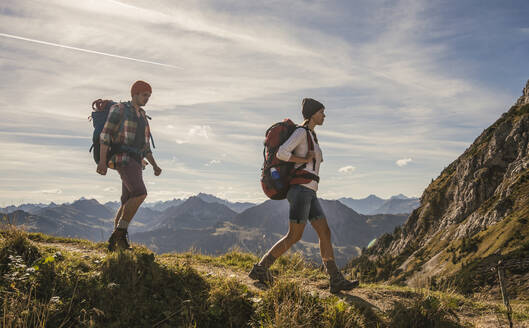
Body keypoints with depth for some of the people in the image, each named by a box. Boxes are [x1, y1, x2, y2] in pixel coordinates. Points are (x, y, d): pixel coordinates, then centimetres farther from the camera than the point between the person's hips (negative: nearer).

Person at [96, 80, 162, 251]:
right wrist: (103, 160, -18)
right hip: (122, 158, -8)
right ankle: (120, 233, -16)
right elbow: (105, 134, -7)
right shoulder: (119, 109, 0)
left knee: (128, 203, 4)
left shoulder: (142, 116, 23)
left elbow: (145, 145, 24)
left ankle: (115, 242, 10)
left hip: (135, 162, 8)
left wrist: (155, 165, 14)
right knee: (140, 194, -25)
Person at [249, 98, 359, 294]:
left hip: (309, 193, 10)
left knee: (325, 233, 4)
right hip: (301, 190, -10)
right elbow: (281, 153, -21)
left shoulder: (311, 135, 23)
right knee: (294, 236, -8)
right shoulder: (301, 132, -7)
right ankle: (260, 268, 1)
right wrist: (305, 160, -10)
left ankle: (336, 280, 6)